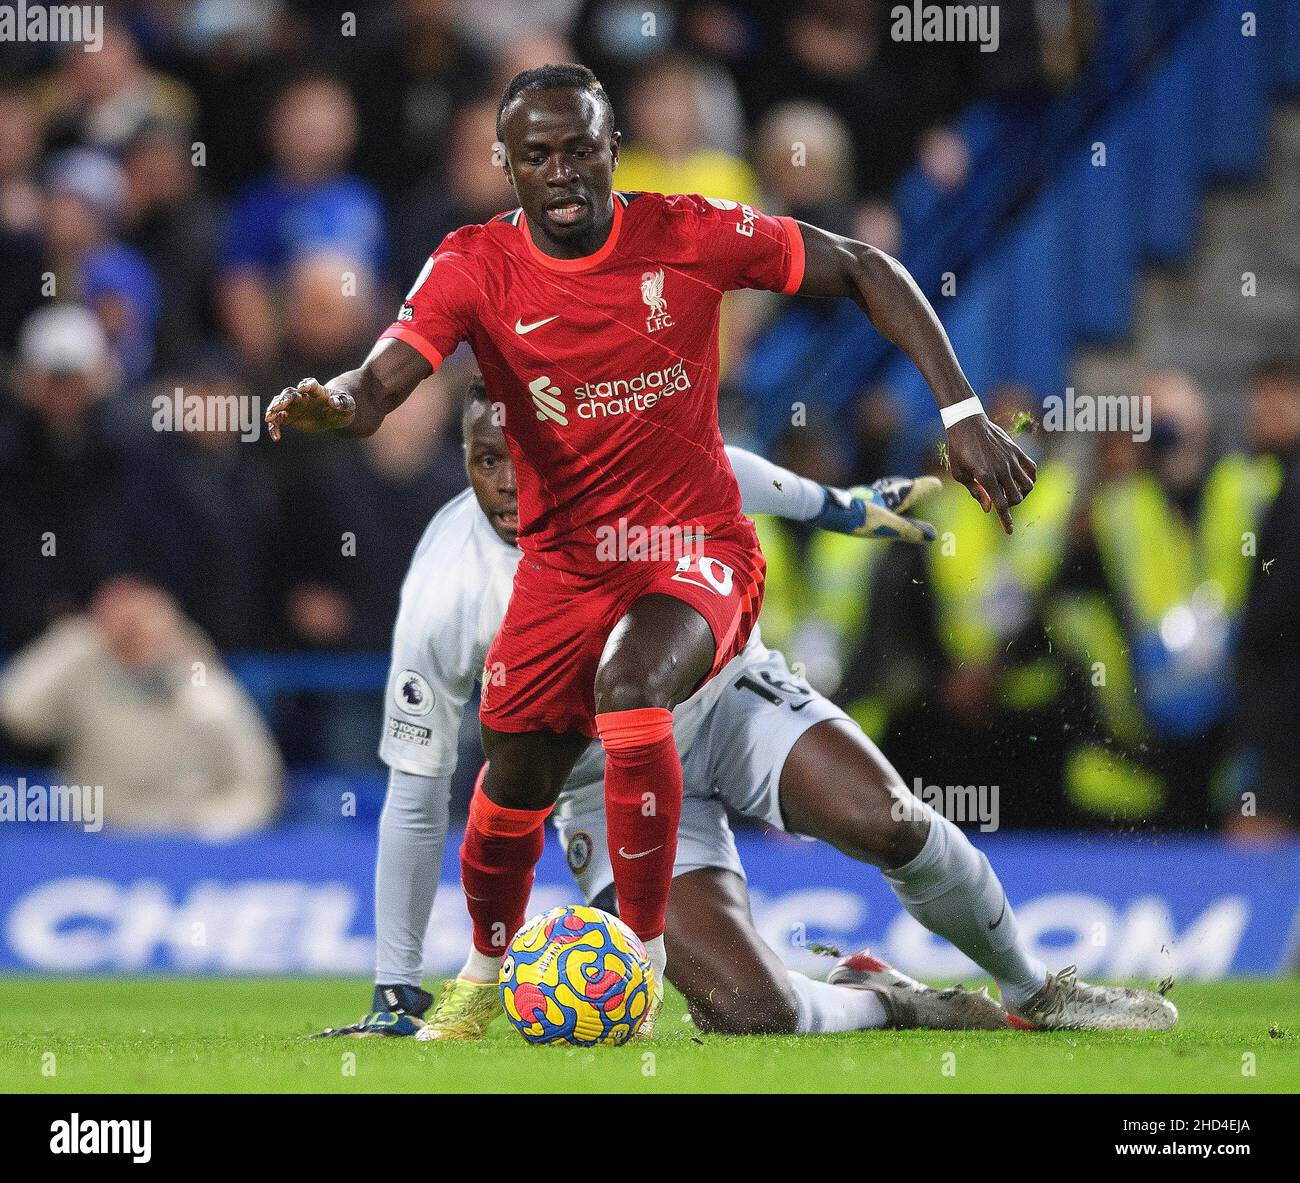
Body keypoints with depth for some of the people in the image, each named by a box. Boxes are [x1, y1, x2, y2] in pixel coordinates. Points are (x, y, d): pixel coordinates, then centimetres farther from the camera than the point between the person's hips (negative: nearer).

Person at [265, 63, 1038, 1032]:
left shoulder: (687, 236, -11)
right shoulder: (476, 268, -9)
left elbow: (864, 271, -1)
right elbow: (384, 379, -23)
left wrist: (964, 415, -7)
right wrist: (331, 403, -49)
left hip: (696, 550, -3)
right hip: (564, 562, 3)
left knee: (627, 691, -32)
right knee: (513, 788, 5)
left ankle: (644, 955, -20)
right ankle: (485, 978, 35)